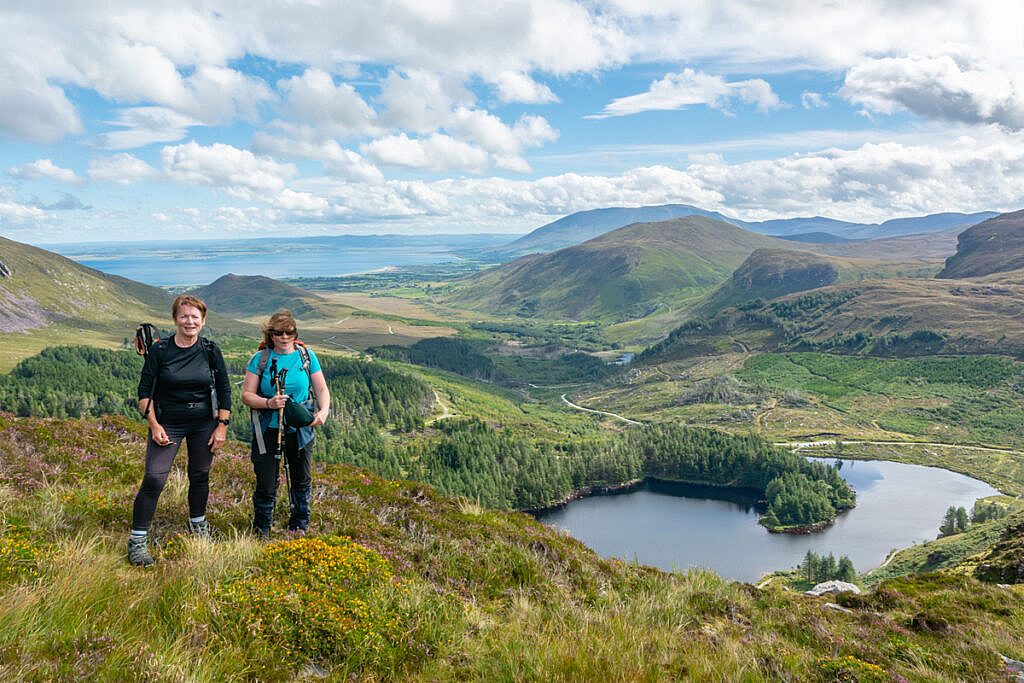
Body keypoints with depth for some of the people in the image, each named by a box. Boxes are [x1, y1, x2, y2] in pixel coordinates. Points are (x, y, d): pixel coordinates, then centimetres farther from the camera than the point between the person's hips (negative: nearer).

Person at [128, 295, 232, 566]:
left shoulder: (210, 351, -3)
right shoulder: (159, 350, -8)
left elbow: (224, 390, 2)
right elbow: (145, 391, -4)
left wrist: (222, 426, -2)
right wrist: (154, 426, -10)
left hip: (204, 424, 2)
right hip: (167, 424, -2)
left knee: (200, 475, 13)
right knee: (154, 479, -10)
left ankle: (197, 522, 38)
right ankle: (137, 539, 1)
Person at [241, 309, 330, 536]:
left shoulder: (307, 356, 0)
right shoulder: (260, 359, -4)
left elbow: (321, 389, 2)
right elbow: (246, 395, -5)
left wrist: (323, 411, -18)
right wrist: (268, 403, -24)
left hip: (300, 430, 2)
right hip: (267, 430, -2)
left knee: (301, 480, 14)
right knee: (266, 484, 1)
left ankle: (299, 526, 35)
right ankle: (261, 530, 25)